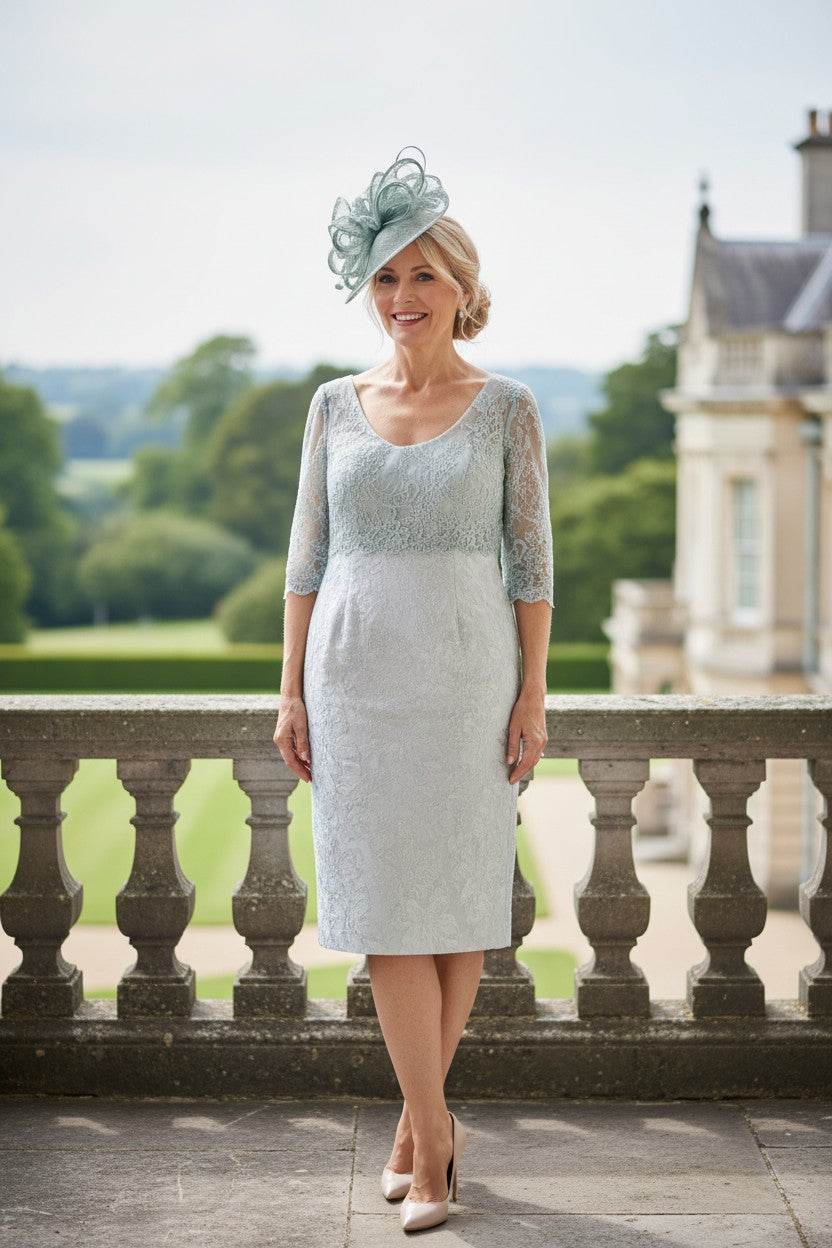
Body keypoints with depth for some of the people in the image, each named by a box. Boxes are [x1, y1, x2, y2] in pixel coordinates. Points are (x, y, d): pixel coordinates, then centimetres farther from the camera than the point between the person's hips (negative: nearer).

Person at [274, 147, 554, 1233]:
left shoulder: (507, 408, 1)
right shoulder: (336, 406, 7)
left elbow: (531, 560, 0)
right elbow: (308, 553, 8)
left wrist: (533, 694, -6)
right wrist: (292, 689, 3)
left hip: (465, 674, -2)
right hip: (356, 673, 2)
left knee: (458, 899, 4)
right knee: (384, 905, -1)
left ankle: (418, 1122, 20)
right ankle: (435, 1134, 6)